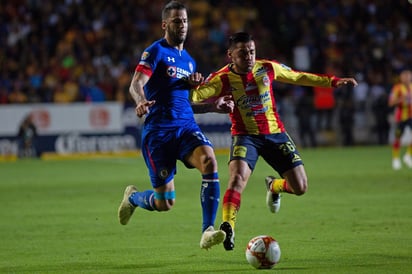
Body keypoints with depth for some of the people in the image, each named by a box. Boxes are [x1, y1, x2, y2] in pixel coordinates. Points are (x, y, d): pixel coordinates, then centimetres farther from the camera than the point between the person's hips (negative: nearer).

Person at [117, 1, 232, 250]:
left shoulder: (189, 60, 20)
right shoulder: (156, 51, -1)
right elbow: (136, 85, -15)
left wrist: (213, 106, 17)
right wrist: (141, 101, -38)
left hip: (186, 126, 5)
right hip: (158, 130, -5)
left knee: (210, 161, -28)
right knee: (165, 202, -5)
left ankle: (208, 231, -28)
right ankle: (132, 197, 32)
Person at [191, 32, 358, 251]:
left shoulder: (267, 68, -3)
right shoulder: (222, 79, -13)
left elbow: (298, 77, 12)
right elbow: (195, 95, -26)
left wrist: (332, 81, 17)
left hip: (275, 134, 3)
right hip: (245, 136, -3)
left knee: (300, 187, 0)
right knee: (238, 177, -31)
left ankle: (274, 186, 34)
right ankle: (227, 228, -31)